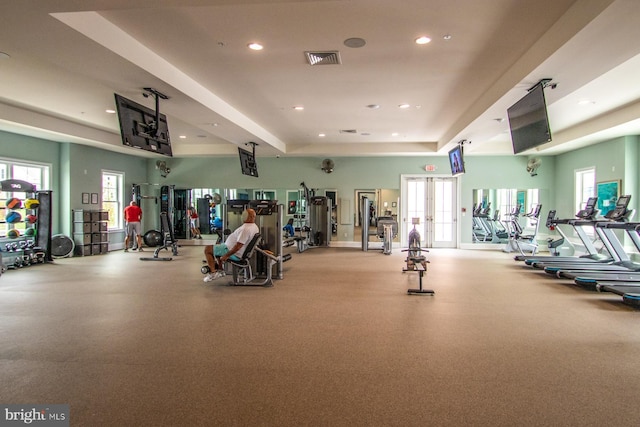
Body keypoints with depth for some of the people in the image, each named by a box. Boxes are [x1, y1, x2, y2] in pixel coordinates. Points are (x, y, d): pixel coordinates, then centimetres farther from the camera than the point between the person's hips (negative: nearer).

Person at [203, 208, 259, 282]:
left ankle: (213, 273, -1)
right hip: (241, 253, 10)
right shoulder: (255, 227, 3)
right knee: (217, 246, 30)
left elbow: (238, 246, -32)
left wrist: (226, 256, -21)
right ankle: (220, 270, 28)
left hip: (235, 253, -10)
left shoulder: (245, 229, -29)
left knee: (207, 249, -1)